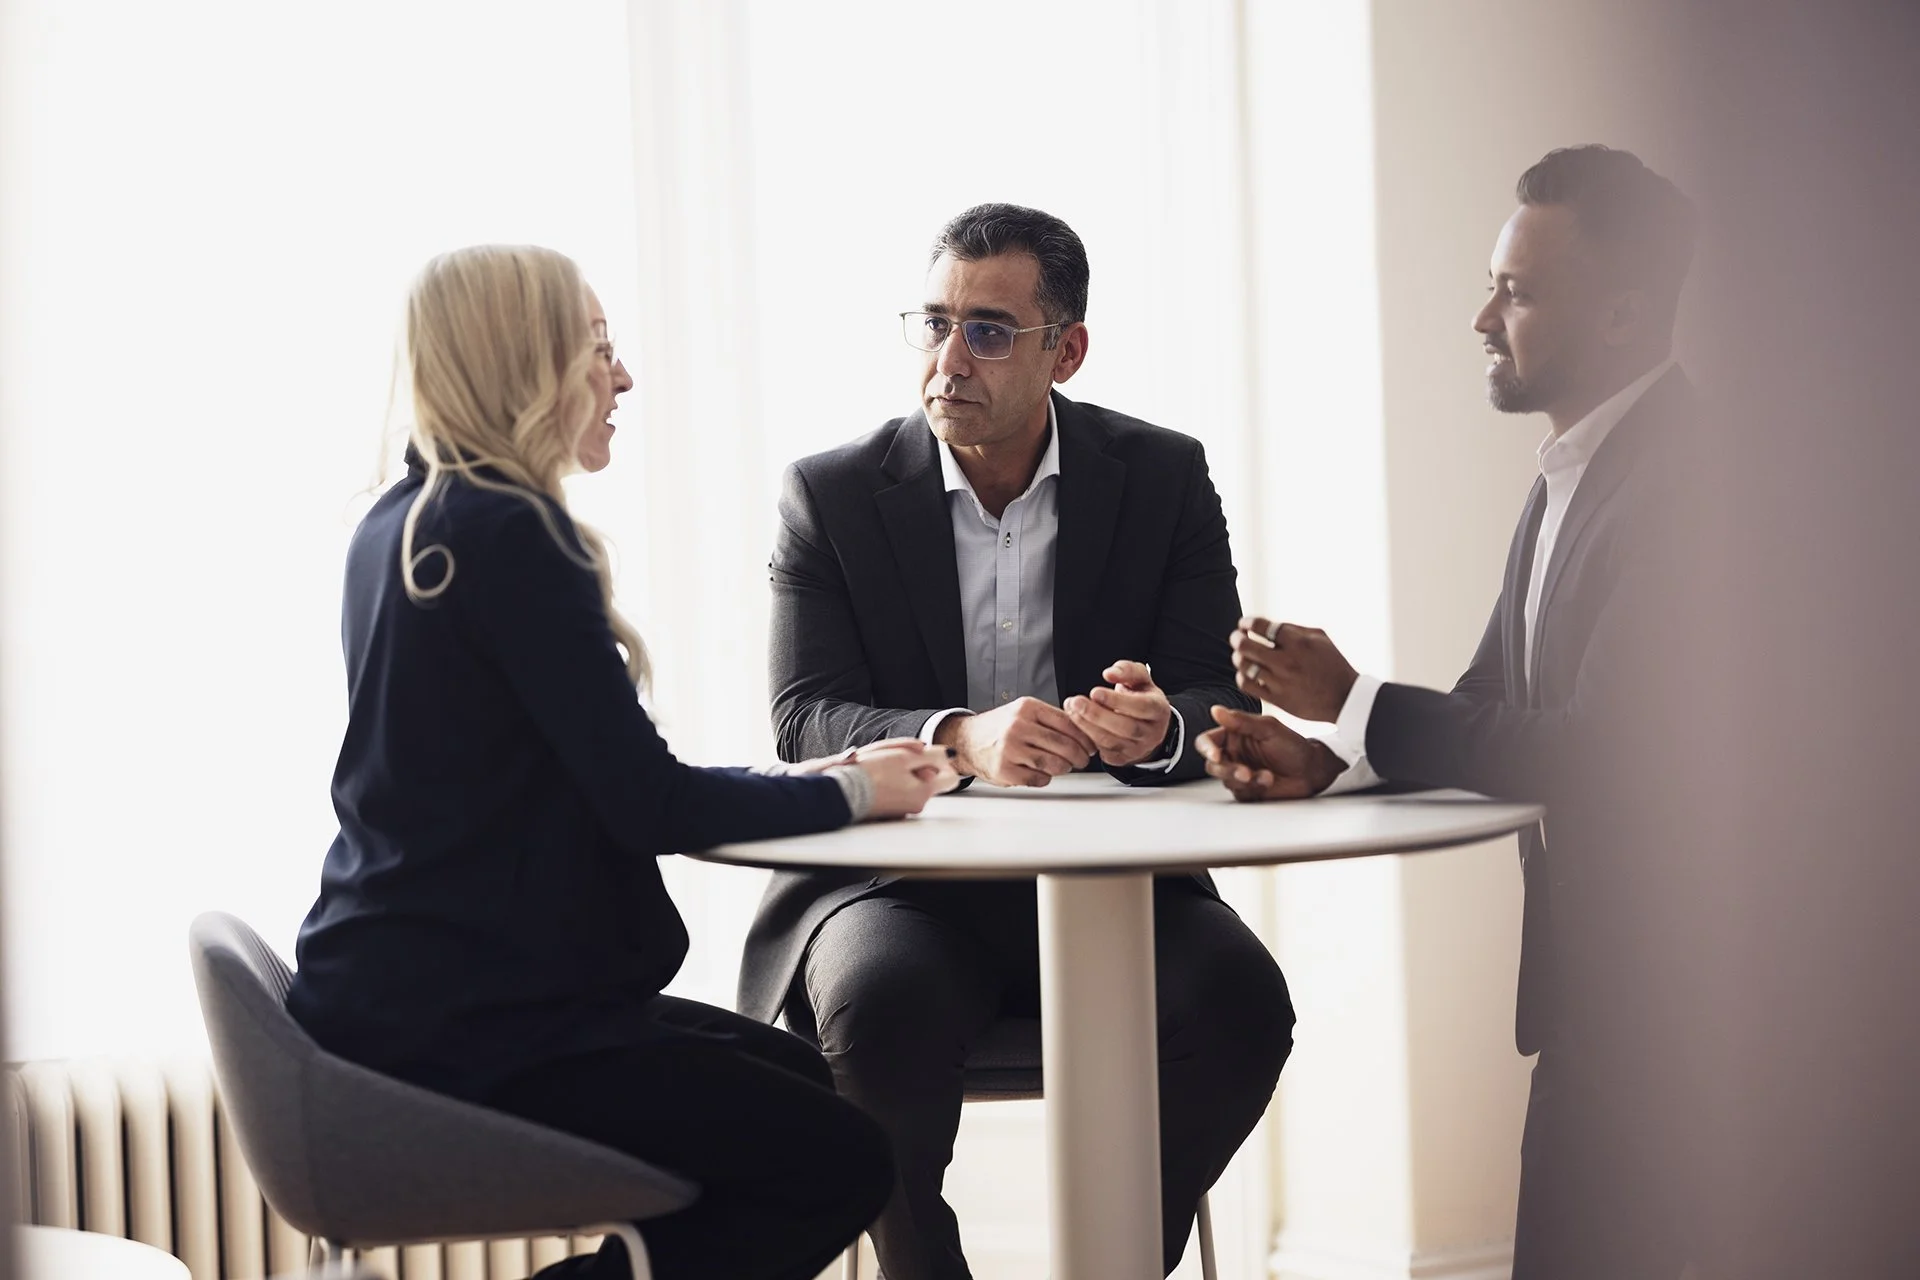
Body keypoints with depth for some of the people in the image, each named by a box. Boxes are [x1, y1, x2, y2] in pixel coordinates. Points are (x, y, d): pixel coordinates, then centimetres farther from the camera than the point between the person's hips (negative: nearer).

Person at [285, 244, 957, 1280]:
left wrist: (805, 779, 9)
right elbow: (647, 804, -17)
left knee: (800, 1077, 18)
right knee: (839, 1162, -9)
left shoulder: (400, 526, 13)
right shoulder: (507, 534, -17)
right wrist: (848, 794, -2)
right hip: (458, 1030, -10)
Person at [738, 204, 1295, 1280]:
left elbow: (1222, 700, 0)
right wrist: (960, 739, -30)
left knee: (1242, 1004, -27)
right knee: (881, 1008, -34)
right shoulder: (831, 495, 1)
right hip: (899, 877, -1)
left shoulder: (1165, 476, 4)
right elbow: (808, 722, -9)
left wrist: (1160, 727, -26)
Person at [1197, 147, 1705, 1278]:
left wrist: (1351, 703, -15)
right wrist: (1326, 760, -5)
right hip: (1594, 959, 10)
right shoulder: (1574, 473, 12)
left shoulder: (1676, 474, -21)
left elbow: (1596, 754, -24)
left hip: (1667, 972, -10)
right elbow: (1491, 707, 13)